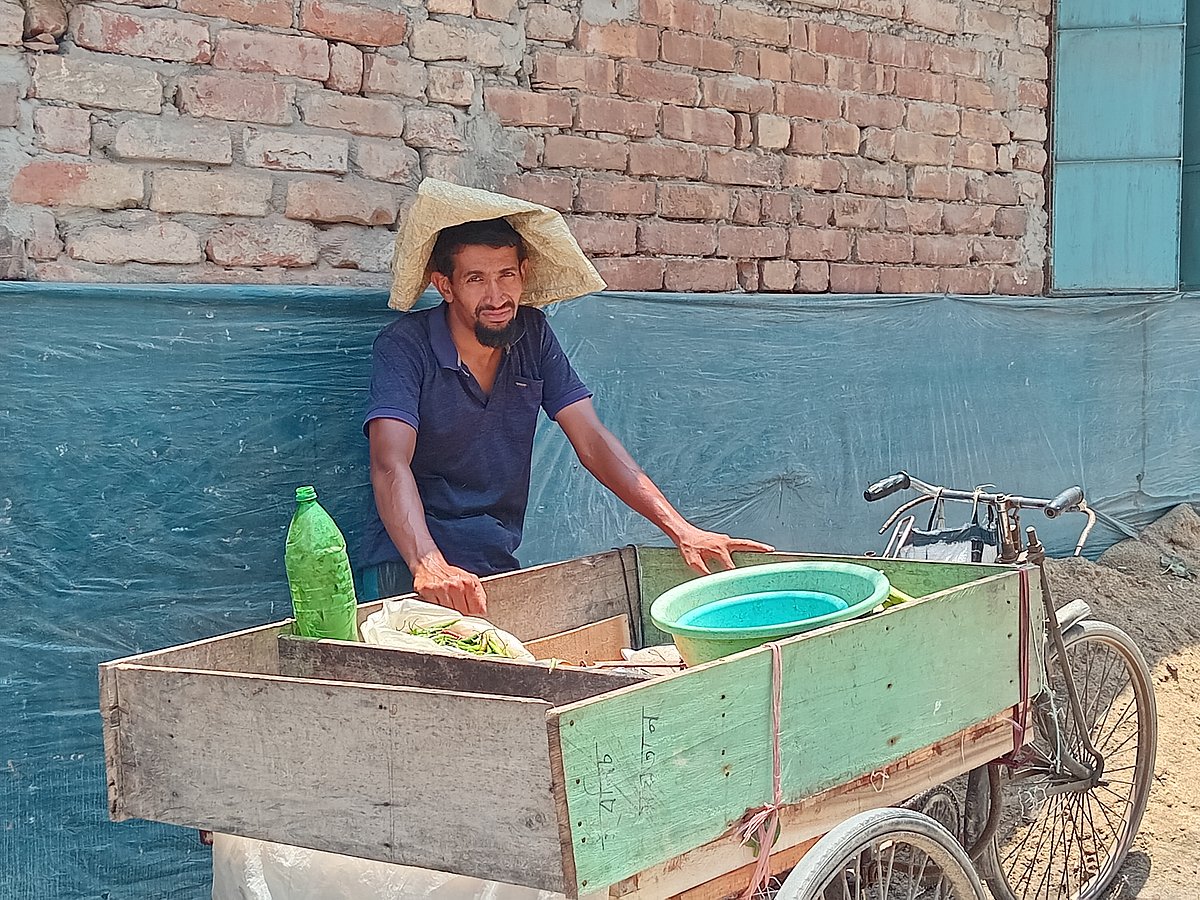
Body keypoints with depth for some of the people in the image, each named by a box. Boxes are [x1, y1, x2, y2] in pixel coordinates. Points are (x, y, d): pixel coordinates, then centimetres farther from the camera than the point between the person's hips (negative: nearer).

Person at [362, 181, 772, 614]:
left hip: (501, 562, 5)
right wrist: (428, 565, -44)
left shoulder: (532, 335, 3)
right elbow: (390, 465, -26)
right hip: (411, 565, -5)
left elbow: (592, 442, 0)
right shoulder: (404, 346, -12)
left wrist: (681, 530, -12)